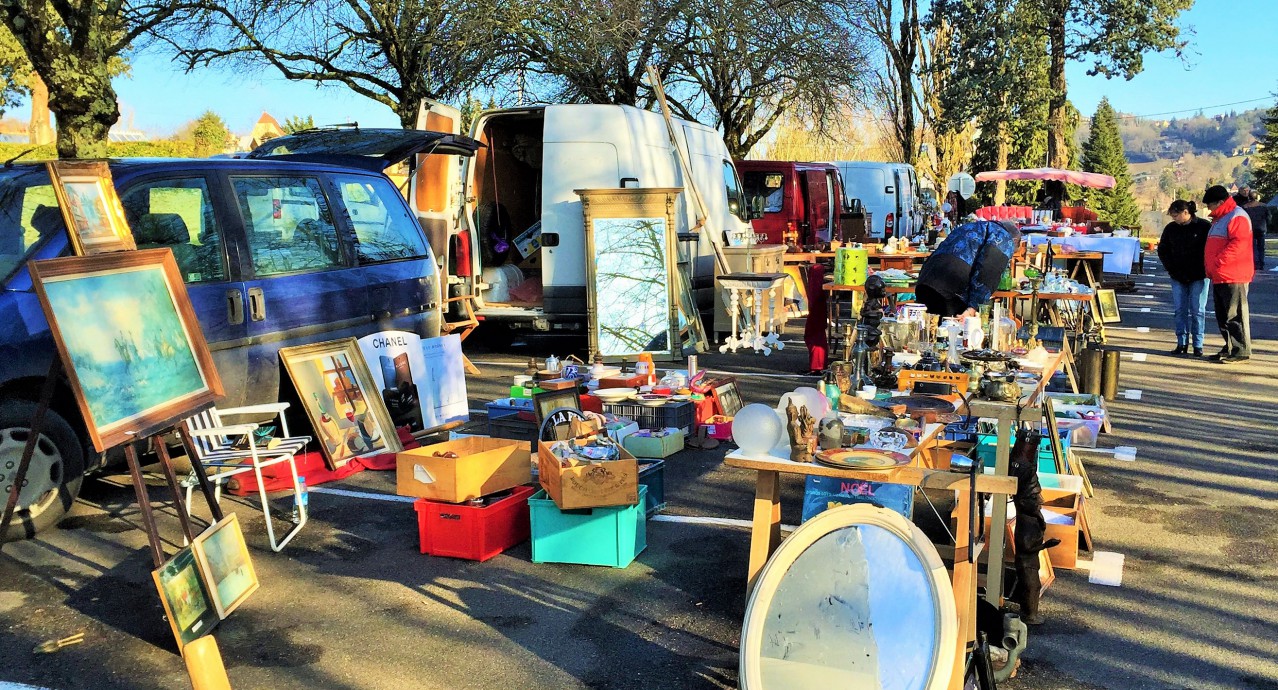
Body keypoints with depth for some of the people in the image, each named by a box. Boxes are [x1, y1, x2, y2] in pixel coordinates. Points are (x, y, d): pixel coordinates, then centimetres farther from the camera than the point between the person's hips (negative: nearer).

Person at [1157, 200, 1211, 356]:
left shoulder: (1204, 226, -6)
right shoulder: (1171, 228, 5)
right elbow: (1162, 251, 11)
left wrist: (1204, 270, -11)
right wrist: (1172, 270, 1)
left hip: (1198, 277, -3)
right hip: (1178, 277, 4)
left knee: (1197, 310, 0)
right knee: (1180, 310, 4)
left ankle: (1197, 345, 6)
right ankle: (1182, 343, 10)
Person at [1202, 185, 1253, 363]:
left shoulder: (1237, 217, -11)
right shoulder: (1219, 219, 22)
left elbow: (1238, 244, -22)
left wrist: (1217, 263, -22)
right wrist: (1209, 266, 17)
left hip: (1233, 276, -10)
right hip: (1219, 277, 10)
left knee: (1235, 315, -7)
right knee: (1222, 315, 13)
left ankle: (1241, 352, -4)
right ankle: (1230, 348, 21)